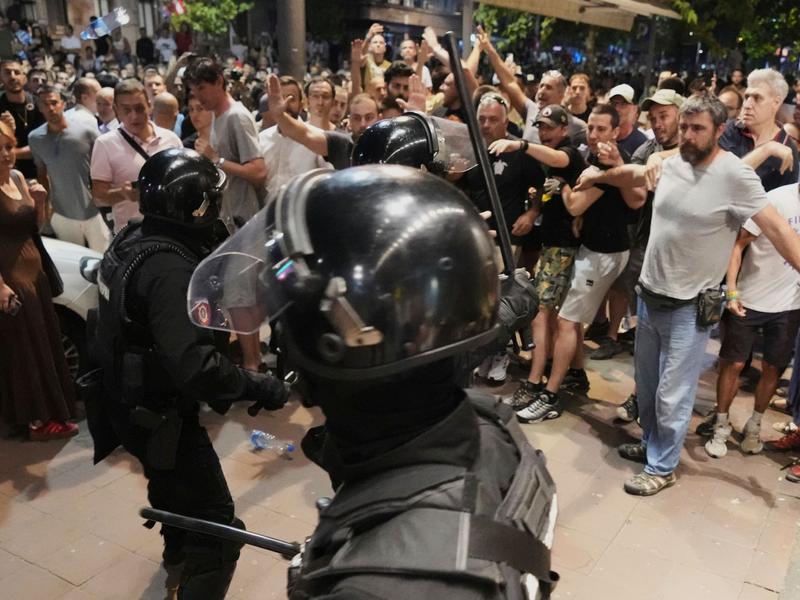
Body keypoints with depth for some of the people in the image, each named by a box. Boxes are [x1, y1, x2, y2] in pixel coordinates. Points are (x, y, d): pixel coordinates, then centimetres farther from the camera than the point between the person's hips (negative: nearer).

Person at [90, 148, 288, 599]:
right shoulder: (170, 268, -32)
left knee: (172, 479, 36)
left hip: (132, 399, 10)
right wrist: (260, 387, -28)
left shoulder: (136, 239, -2)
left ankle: (178, 545, 64)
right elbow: (194, 364, -39)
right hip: (158, 414, -10)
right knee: (220, 528, -2)